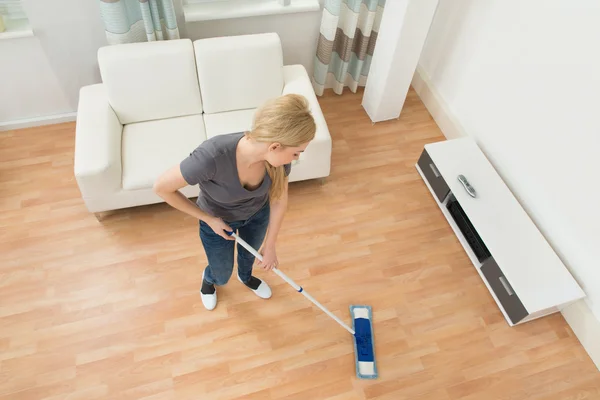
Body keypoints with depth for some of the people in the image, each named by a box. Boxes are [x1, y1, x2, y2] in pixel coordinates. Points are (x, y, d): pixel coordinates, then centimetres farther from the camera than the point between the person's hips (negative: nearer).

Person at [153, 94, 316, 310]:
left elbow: (279, 199, -12)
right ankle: (208, 278, 62)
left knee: (250, 253, 33)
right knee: (222, 277, 23)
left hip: (257, 214, 3)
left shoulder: (278, 154, -31)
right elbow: (161, 187, -29)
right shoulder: (212, 156, -45)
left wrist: (270, 245, -3)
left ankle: (245, 276, 69)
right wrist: (209, 219, -21)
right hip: (217, 220, -2)